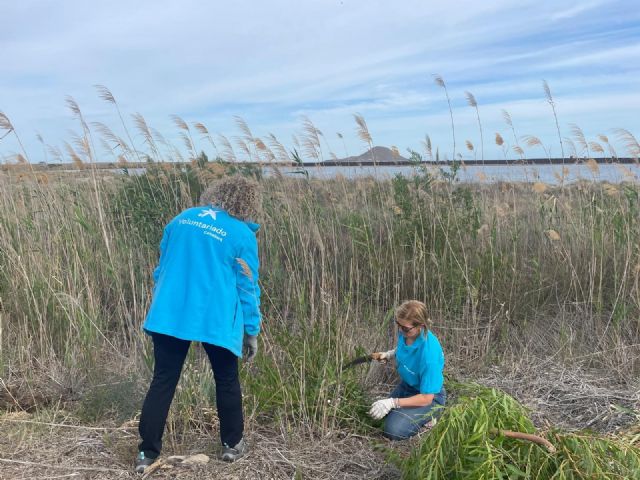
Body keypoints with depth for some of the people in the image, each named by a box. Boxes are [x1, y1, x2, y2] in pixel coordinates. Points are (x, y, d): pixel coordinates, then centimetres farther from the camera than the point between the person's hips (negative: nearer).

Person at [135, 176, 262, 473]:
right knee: (227, 381, 15)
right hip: (215, 321, -3)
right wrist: (252, 332, 6)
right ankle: (232, 444, 27)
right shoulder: (242, 235, -4)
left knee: (162, 382, 10)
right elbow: (248, 288, -2)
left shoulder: (181, 220, 10)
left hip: (169, 316, 4)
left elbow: (161, 268, 16)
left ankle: (147, 453, 14)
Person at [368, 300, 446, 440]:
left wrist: (393, 403, -32)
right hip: (406, 385, 8)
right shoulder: (405, 332, -19)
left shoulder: (429, 353, -38)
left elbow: (426, 398, -30)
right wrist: (389, 354, -8)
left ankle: (428, 415, 2)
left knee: (394, 431, -21)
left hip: (428, 395, -7)